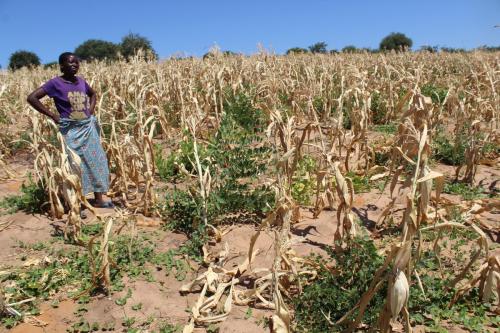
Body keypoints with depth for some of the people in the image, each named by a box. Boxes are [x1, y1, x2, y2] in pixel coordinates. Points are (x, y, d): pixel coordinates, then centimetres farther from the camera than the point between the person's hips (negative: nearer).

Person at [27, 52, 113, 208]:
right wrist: (52, 115, -14)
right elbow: (32, 98, -14)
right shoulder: (55, 83, -10)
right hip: (70, 130, -6)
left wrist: (91, 110, 10)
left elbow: (93, 94, 26)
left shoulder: (81, 81, 6)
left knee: (96, 161, 8)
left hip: (88, 127, 6)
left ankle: (98, 199, 20)